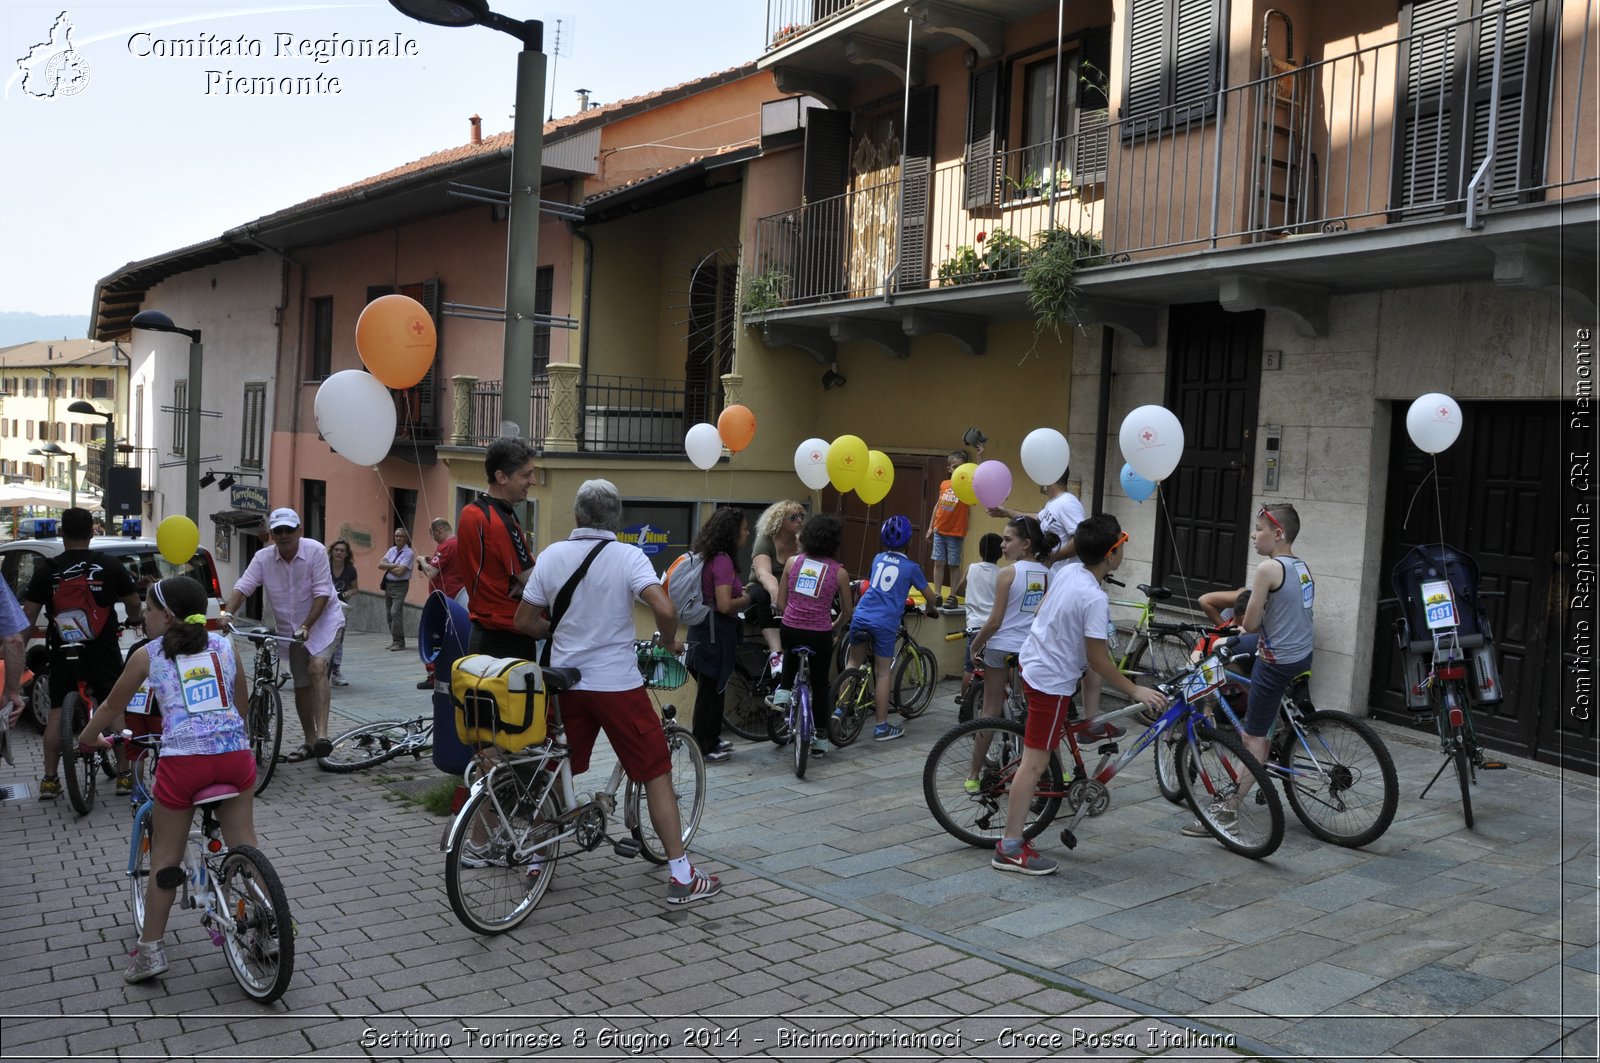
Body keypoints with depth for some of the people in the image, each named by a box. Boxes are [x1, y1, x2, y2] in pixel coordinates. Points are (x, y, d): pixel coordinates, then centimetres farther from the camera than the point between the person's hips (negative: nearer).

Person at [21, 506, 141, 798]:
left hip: (63, 652, 1)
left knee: (56, 713, 10)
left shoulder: (47, 570, -5)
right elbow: (133, 603, 9)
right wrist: (134, 620, 31)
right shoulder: (110, 566, -4)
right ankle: (124, 775, 8)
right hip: (103, 651, 0)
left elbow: (28, 615, -4)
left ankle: (49, 780, 10)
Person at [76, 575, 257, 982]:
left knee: (164, 858, 13)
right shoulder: (224, 646, 15)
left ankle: (150, 951, 17)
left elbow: (113, 705, 22)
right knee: (244, 846, 16)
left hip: (182, 761, -2)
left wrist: (88, 738, 41)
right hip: (235, 754, 2)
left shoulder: (147, 655, 9)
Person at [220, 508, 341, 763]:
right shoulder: (263, 558, -6)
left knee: (317, 668, -26)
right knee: (301, 684, 10)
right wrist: (227, 613, -30)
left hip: (322, 620, -4)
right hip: (290, 628, 5)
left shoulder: (315, 551, -16)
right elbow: (242, 587, -13)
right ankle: (309, 742, 23)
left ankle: (322, 735, -32)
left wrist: (306, 627, -25)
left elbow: (321, 594, -19)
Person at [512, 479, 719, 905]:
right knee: (657, 774, 4)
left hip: (566, 682, 4)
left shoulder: (551, 556, 0)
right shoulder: (628, 557, -11)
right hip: (616, 683, -4)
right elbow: (665, 609, -24)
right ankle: (681, 876, 3)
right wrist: (668, 641, -4)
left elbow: (524, 622, 4)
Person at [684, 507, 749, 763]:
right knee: (710, 690, 1)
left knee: (712, 688, 18)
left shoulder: (707, 556, 10)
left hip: (704, 628, 9)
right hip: (715, 632, -9)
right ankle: (703, 748, 10)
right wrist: (746, 600, -7)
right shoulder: (723, 560, -19)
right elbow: (724, 605, -24)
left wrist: (739, 591, 12)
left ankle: (711, 740, 29)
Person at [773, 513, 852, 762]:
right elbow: (847, 613, 6)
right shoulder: (839, 571, -4)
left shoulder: (793, 562, 0)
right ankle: (818, 739, 21)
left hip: (790, 629, 2)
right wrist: (834, 626, 26)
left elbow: (780, 603, 3)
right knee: (820, 685, 16)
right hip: (820, 634, -2)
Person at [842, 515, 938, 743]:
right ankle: (882, 728, 7)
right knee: (883, 674, 3)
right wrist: (931, 609, 35)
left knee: (853, 664, 20)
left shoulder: (878, 559, 14)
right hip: (885, 623, -4)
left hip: (861, 617, 4)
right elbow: (929, 594, 12)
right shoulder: (911, 567, 2)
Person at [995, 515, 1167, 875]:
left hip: (1033, 658, 9)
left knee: (1096, 655, 31)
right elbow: (1097, 660, -21)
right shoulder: (1095, 599, -26)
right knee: (1035, 762, -5)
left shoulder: (1069, 572, -1)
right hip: (1052, 680, -9)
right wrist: (1135, 691, -12)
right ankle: (1010, 848, -3)